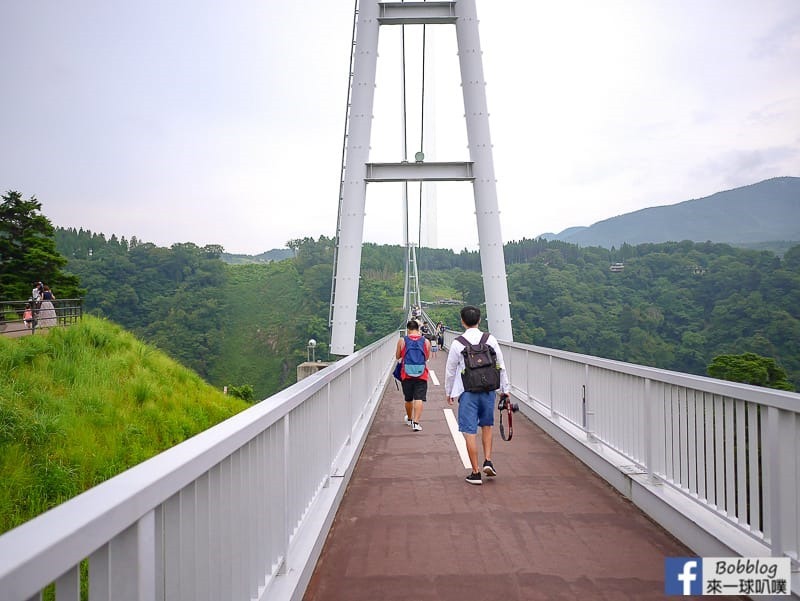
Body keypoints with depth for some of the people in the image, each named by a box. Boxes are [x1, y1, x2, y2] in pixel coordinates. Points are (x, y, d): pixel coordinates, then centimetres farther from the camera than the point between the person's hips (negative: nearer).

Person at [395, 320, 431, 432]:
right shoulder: (426, 341, -1)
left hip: (406, 374, 1)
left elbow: (398, 356, 6)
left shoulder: (402, 341, -3)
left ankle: (409, 419, 36)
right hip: (421, 374, -1)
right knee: (419, 399, -3)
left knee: (408, 399, 17)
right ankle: (416, 422, -14)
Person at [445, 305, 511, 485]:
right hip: (488, 389, 3)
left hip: (467, 392, -3)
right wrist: (505, 389, 13)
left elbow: (450, 370, 1)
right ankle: (488, 460, 14)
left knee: (470, 431, 3)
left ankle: (475, 473, 7)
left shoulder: (457, 343, -6)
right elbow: (500, 366, 3)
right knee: (487, 426, 23)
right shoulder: (490, 340, -1)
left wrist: (449, 392, 14)